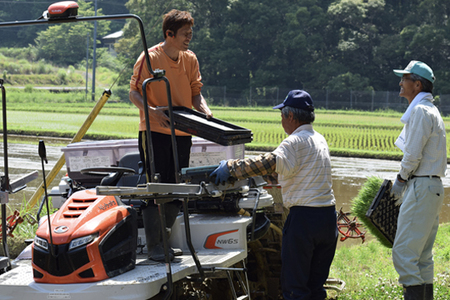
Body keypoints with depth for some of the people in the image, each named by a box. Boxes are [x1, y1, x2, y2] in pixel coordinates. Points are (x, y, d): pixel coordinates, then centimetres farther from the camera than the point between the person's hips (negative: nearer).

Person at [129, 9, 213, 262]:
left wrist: (205, 110, -8)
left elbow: (196, 93, 12)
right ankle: (154, 246, -1)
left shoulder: (190, 59, 9)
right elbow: (134, 92, -8)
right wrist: (152, 110, -26)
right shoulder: (150, 58, -8)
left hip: (182, 133, 6)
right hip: (154, 131, -6)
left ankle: (163, 239, 20)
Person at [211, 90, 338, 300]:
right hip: (328, 217, 8)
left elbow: (270, 163, -28)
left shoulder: (295, 142, -11)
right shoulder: (319, 140, 15)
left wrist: (230, 167, -20)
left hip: (303, 217, -8)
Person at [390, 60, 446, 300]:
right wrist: (405, 182, 16)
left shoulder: (420, 111, -12)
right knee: (422, 255, 12)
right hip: (433, 187, 10)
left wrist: (401, 179, -2)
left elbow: (413, 155, -17)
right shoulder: (431, 111, 19)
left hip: (421, 188, -10)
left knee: (403, 252, -12)